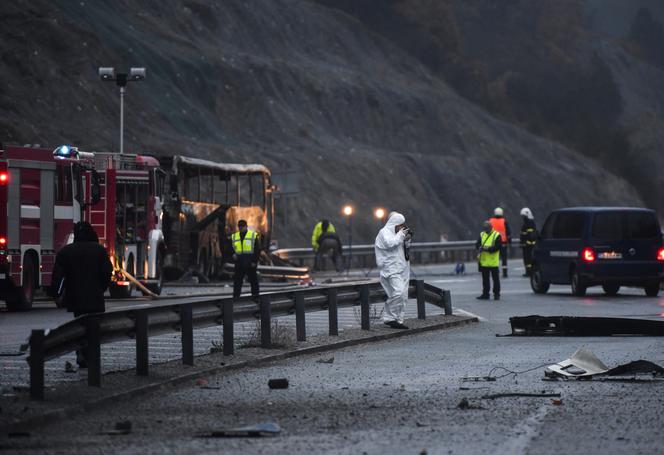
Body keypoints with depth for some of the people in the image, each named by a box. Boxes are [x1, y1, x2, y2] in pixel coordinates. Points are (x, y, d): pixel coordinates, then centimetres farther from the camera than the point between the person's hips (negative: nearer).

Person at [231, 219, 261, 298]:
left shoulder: (254, 236, 0)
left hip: (250, 264, -4)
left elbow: (257, 250, -2)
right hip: (239, 264, 4)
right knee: (237, 281, 3)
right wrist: (233, 254, -1)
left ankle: (255, 295, 9)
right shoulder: (234, 236, 13)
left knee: (253, 280, 3)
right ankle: (235, 297, 6)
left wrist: (254, 261, -9)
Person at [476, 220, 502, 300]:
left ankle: (496, 294, 7)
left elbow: (497, 247, -14)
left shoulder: (496, 235, -6)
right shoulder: (482, 234, 12)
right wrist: (480, 247, -16)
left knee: (495, 278, 1)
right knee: (485, 279, 10)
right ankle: (485, 294, 17)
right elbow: (477, 244, 7)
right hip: (484, 262, 5)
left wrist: (488, 249, -23)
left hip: (493, 262, -5)